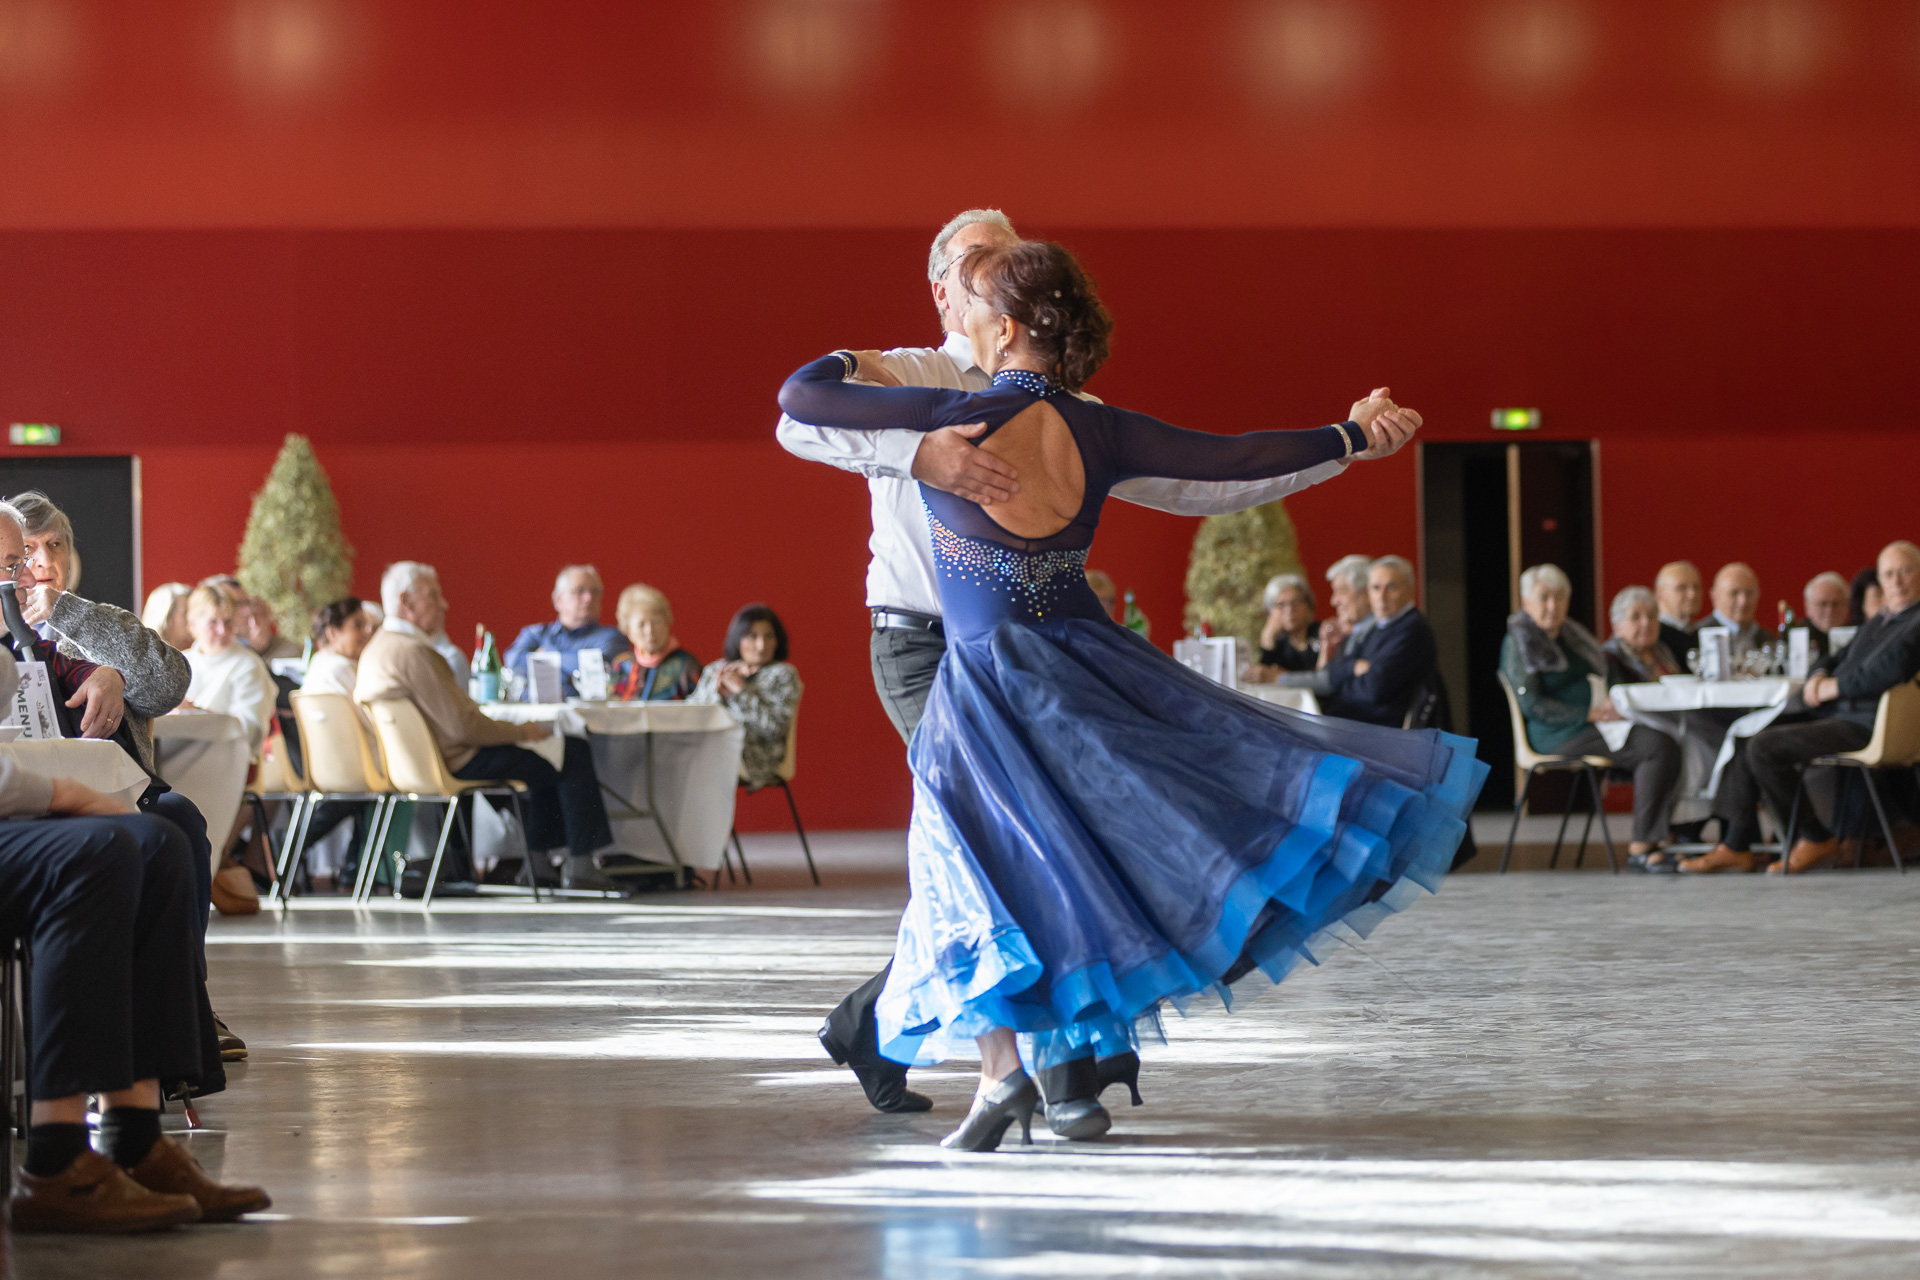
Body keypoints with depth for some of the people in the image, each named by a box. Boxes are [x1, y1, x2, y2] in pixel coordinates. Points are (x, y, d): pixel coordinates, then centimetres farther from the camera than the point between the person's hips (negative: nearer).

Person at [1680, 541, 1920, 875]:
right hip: (1835, 712, 10)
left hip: (1864, 724, -10)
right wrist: (1818, 677, 2)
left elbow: (1886, 669, -25)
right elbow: (1839, 660, 27)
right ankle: (1736, 845, 4)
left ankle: (1816, 840, -8)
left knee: (1764, 747, -19)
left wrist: (1834, 688, -14)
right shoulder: (1877, 621, 22)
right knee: (1747, 738, 8)